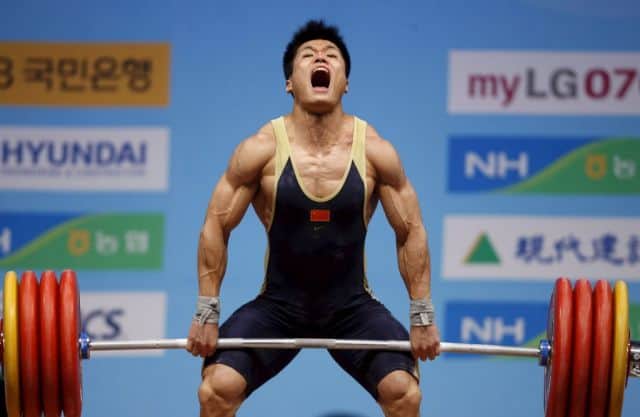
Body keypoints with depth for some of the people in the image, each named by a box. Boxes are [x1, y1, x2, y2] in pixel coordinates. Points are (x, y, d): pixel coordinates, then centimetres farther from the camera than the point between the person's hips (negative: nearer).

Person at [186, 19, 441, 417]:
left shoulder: (375, 151, -13)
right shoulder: (262, 149, -15)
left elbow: (411, 232, -4)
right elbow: (216, 228, -7)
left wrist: (423, 316, -6)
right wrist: (207, 314, -10)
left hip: (352, 307, 1)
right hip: (277, 305, 0)